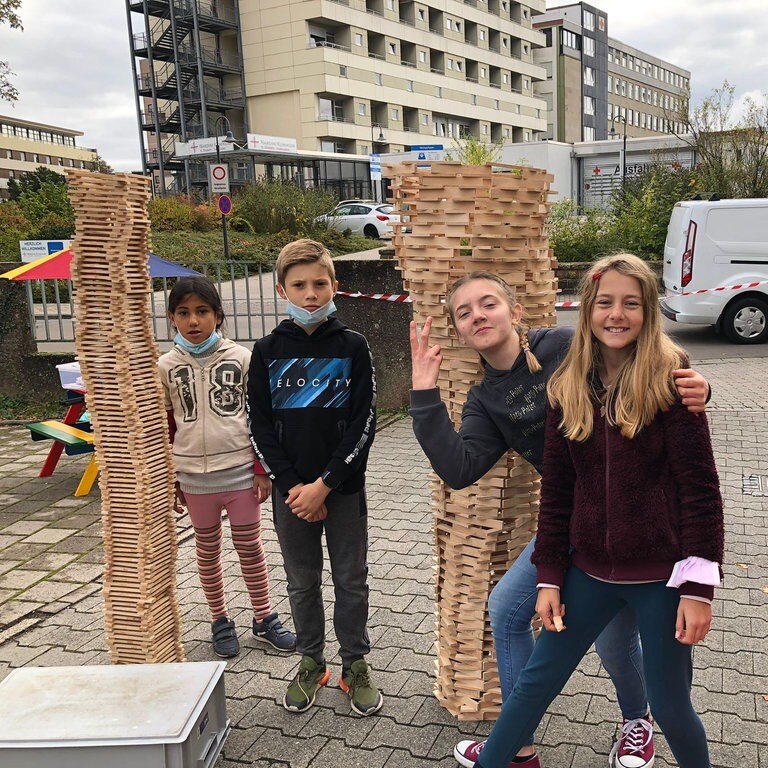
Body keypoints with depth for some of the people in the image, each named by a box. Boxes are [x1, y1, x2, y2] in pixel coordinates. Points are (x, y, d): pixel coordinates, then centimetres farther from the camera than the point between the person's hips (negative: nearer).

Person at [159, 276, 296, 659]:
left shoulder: (240, 357, -4)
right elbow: (165, 427, 5)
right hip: (194, 477, 1)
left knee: (250, 547, 10)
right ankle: (220, 621, 30)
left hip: (240, 472, -1)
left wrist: (262, 469, -3)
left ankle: (264, 619, 26)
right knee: (207, 550, 15)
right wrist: (169, 480, 5)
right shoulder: (166, 366, 0)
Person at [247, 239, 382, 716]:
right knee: (302, 582, 14)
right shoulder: (268, 351, 0)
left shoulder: (352, 346, -5)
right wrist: (293, 486, -10)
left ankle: (356, 664, 28)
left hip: (344, 486, -1)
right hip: (291, 490, 2)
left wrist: (324, 484, -14)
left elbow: (364, 422, -8)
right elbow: (261, 425, -1)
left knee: (351, 580, 10)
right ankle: (311, 664, 32)